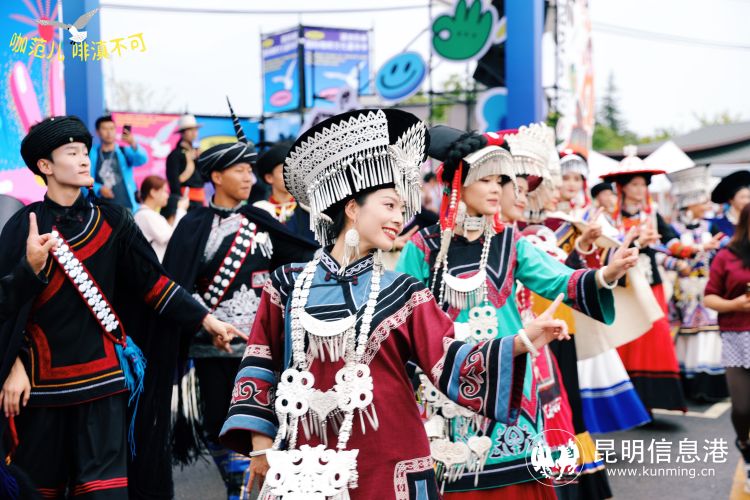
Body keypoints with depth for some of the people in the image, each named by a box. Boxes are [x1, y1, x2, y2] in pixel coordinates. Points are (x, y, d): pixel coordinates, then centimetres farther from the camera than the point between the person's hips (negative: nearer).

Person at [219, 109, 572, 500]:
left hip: (387, 463, 0)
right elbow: (261, 363, 8)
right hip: (306, 462, 0)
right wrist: (259, 439, 3)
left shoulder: (402, 293, 3)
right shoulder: (288, 285, 4)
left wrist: (522, 341, -18)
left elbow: (451, 362, -5)